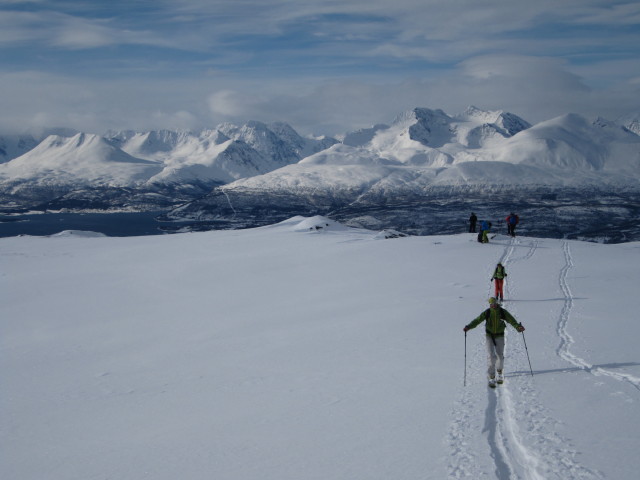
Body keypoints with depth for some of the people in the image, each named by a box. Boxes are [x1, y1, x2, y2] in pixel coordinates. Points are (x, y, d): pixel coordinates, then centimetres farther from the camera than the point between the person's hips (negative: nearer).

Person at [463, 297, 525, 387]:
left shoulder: (503, 312, -8)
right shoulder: (487, 313, -7)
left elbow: (512, 320, -13)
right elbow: (477, 320, -12)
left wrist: (518, 327, -33)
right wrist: (469, 327, -26)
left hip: (500, 336, 1)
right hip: (490, 336, -1)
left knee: (500, 356, 8)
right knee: (491, 356, -9)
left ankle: (499, 373, 35)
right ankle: (492, 378, -1)